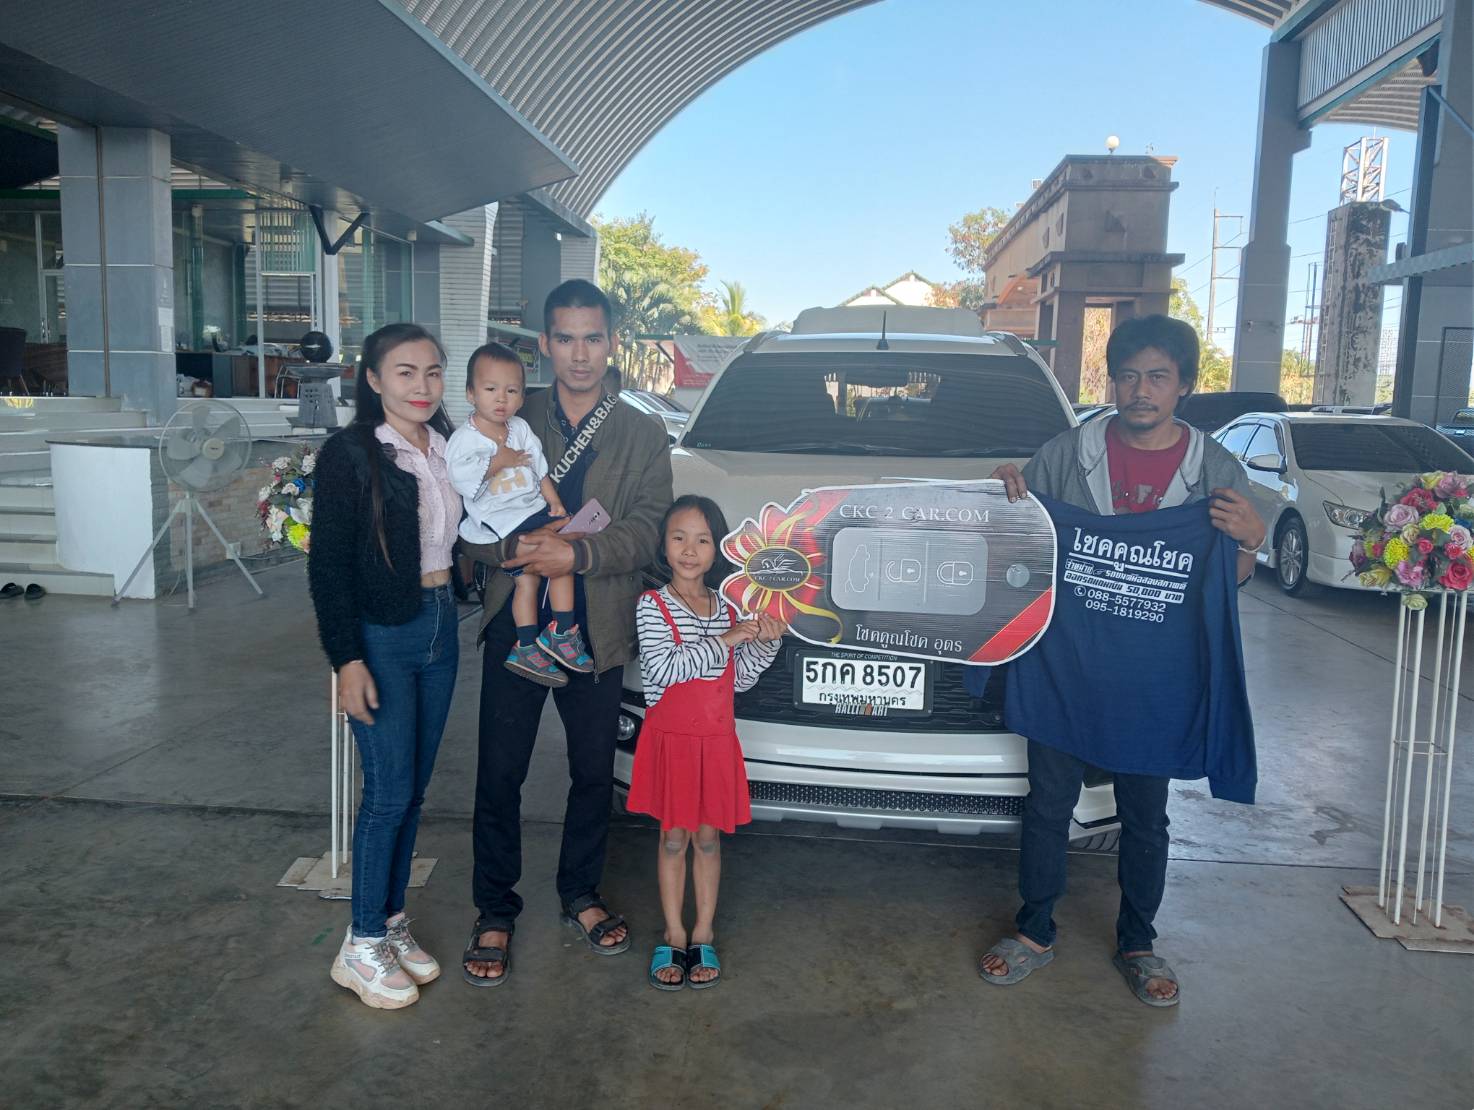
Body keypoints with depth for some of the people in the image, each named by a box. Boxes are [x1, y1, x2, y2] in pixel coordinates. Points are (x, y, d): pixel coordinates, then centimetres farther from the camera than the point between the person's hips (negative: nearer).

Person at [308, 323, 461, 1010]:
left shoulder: (448, 448, 7)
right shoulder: (349, 455, -11)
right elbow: (328, 566, -12)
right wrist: (347, 659, -16)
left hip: (440, 628, 6)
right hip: (380, 637, -6)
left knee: (413, 789, 13)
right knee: (389, 791, -3)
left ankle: (392, 921, 28)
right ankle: (362, 947, 14)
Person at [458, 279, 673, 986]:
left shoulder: (642, 436, 4)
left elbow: (646, 533, -7)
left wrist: (577, 553, -23)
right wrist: (516, 548, -22)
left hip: (598, 632, 1)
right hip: (514, 625, 0)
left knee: (594, 773, 13)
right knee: (500, 776, 5)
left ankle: (580, 895, 34)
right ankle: (495, 913, 24)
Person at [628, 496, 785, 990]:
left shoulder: (728, 608, 6)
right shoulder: (653, 605, -8)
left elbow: (741, 680, 8)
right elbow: (662, 670, -22)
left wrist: (766, 642, -8)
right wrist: (726, 640, -20)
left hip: (717, 739, 4)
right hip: (670, 737, -3)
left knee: (708, 837, 11)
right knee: (673, 838, 6)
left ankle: (703, 935, 22)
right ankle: (674, 936, 19)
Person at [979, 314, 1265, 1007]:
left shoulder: (1216, 472, 2)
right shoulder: (1066, 455, 1)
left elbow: (1230, 583, 6)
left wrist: (1248, 541, -15)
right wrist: (1010, 495, -10)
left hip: (1157, 672, 0)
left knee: (1145, 815, 13)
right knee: (1048, 804, 10)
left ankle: (1137, 942, 31)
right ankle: (1035, 932, 27)